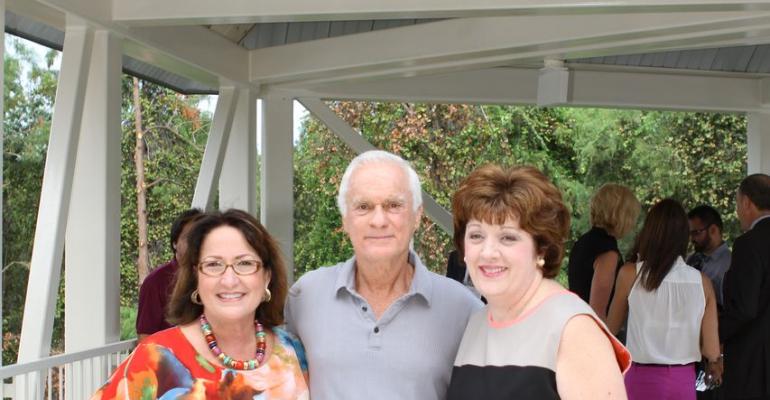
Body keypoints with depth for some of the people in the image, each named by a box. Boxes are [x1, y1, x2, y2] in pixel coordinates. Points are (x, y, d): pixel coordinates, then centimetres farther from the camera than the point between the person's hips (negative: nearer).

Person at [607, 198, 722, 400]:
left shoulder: (630, 273, -7)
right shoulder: (702, 282, -2)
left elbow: (611, 328, 7)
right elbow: (711, 350, -1)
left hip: (643, 379, -2)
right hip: (684, 383, 2)